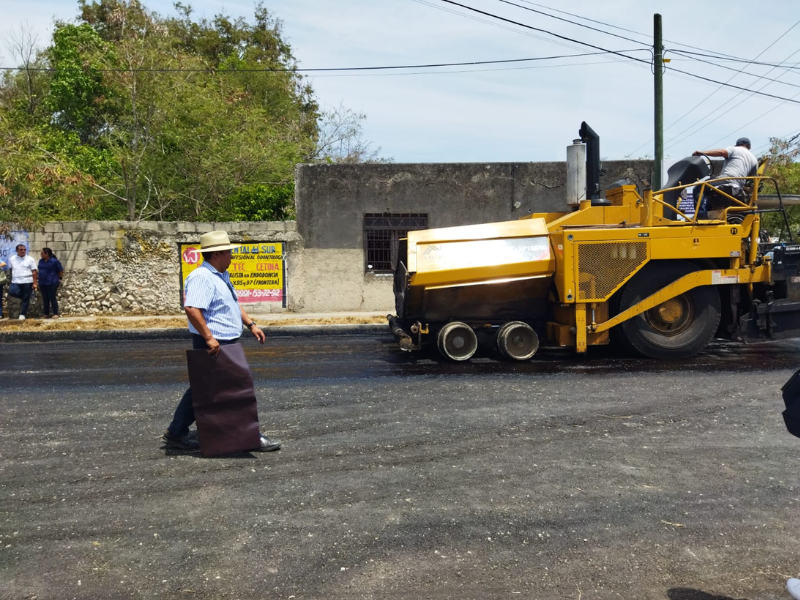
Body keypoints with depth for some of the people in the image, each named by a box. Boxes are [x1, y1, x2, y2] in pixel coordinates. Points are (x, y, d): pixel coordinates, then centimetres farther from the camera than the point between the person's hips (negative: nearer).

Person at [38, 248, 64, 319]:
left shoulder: (54, 261, -9)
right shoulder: (41, 261, 11)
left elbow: (61, 270, -3)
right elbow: (40, 271, 20)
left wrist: (59, 278, 1)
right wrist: (39, 282, 17)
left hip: (52, 283, -7)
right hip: (42, 283, 7)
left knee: (52, 298, -6)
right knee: (45, 299, 9)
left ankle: (56, 314, 1)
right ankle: (46, 314, 16)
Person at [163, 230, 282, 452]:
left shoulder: (221, 276, 17)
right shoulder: (201, 277, -17)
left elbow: (234, 303, 27)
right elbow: (192, 309, -28)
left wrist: (250, 324, 17)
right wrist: (209, 338, -27)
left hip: (226, 344, 10)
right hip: (214, 346, -10)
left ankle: (176, 434, 25)